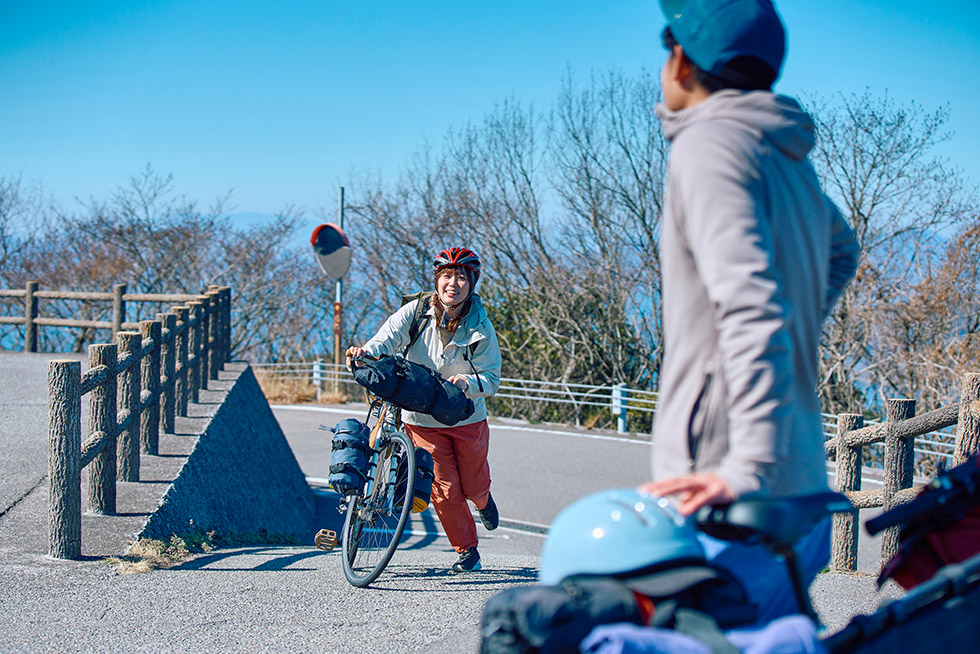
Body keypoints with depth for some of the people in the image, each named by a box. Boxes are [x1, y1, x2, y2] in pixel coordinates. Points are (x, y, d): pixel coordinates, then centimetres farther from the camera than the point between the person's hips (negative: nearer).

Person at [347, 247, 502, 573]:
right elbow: (389, 337, -21)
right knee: (444, 490, -3)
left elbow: (491, 379, -11)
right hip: (422, 420, 0)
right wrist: (367, 351, -43)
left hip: (467, 419, 0)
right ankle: (467, 552, 18)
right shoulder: (416, 312, -9)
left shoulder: (481, 328, -11)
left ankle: (483, 499, 52)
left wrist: (466, 382, -32)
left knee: (473, 487, 12)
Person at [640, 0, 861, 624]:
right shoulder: (788, 157, 17)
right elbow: (841, 250, 40)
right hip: (805, 488, 9)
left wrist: (749, 468, -28)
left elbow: (752, 309, -23)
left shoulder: (710, 145, -10)